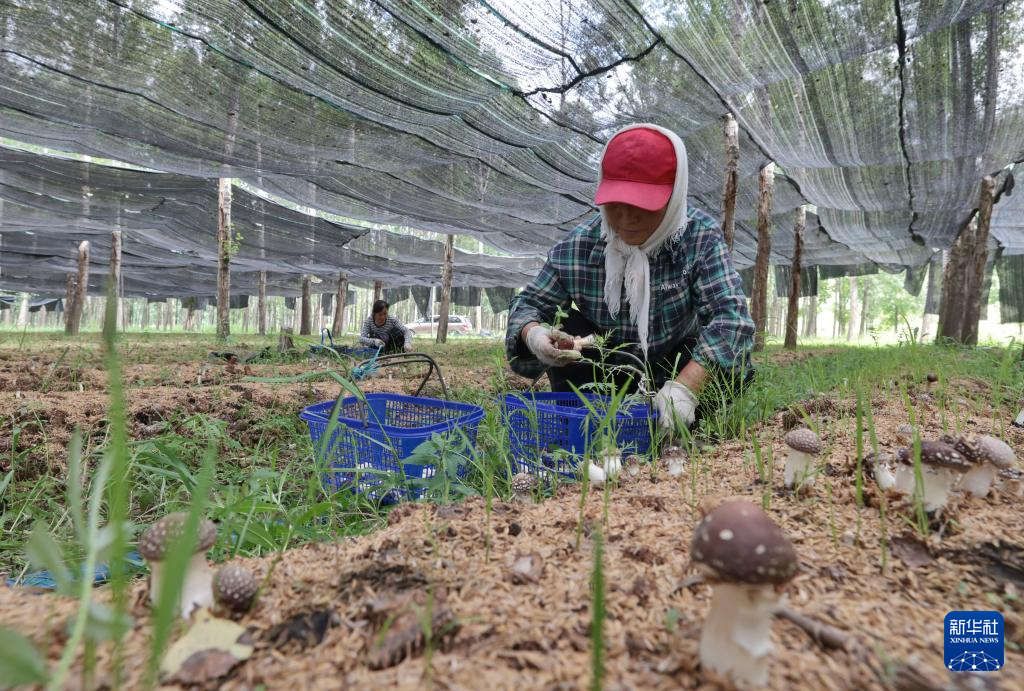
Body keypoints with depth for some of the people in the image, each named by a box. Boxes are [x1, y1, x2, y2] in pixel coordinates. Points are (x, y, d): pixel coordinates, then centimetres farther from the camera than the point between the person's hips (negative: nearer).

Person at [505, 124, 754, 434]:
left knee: (729, 366, -26)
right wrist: (533, 334, -39)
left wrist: (685, 387, -48)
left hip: (671, 366, 0)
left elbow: (731, 313, -32)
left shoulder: (700, 237, -21)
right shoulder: (578, 246, -19)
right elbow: (529, 303, -12)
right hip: (606, 371, 1)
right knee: (563, 324, -24)